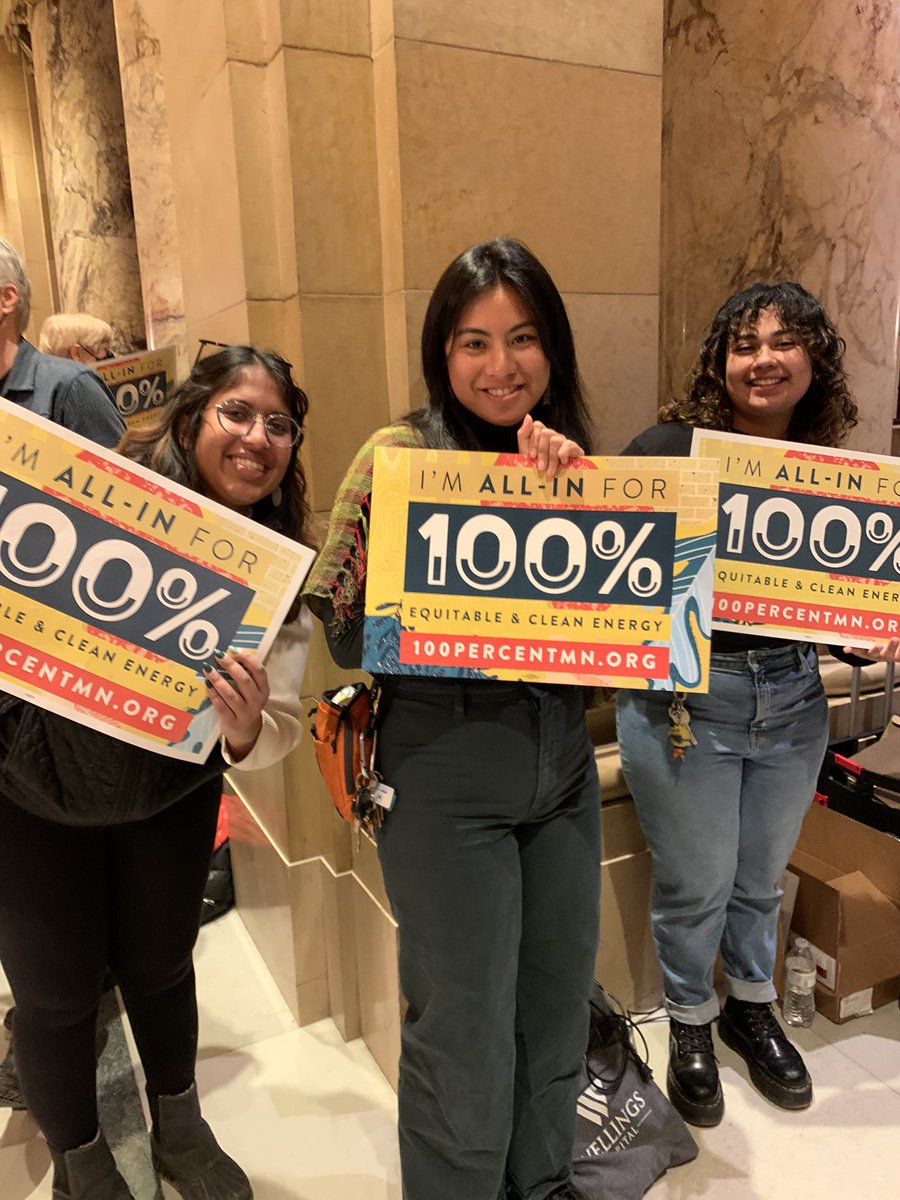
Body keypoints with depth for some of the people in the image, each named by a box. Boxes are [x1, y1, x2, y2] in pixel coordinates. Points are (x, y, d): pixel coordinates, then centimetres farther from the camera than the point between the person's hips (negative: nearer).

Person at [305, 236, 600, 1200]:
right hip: (446, 776, -5)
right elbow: (348, 638, -9)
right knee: (466, 1033, 8)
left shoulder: (569, 458, 6)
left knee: (559, 1003, 22)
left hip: (562, 763, 6)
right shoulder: (400, 455, -9)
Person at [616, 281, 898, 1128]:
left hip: (792, 698, 4)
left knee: (762, 874, 22)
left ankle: (752, 1008, 48)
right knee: (695, 883, 11)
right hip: (683, 698, -4)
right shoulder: (668, 449, -11)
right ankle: (690, 1024, 39)